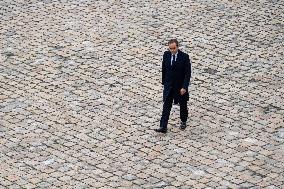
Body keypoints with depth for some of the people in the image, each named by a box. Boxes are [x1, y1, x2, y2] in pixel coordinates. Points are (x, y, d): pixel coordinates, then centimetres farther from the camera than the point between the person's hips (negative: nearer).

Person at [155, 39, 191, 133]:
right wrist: (164, 82, 10)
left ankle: (183, 122, 39)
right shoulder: (166, 55, -6)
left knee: (183, 105, 16)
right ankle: (163, 127, -6)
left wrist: (184, 87, -20)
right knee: (166, 106, -3)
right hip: (168, 85, 3)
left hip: (180, 86, -2)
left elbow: (188, 73, -16)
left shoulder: (184, 57, -18)